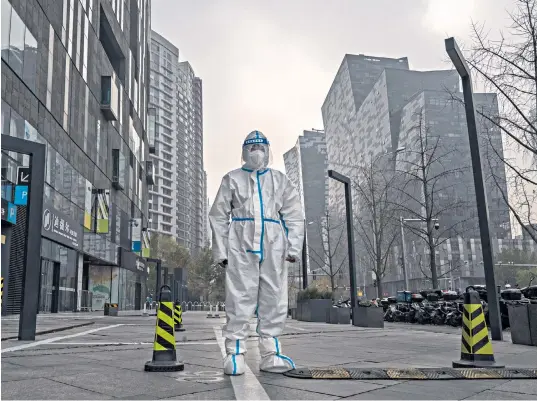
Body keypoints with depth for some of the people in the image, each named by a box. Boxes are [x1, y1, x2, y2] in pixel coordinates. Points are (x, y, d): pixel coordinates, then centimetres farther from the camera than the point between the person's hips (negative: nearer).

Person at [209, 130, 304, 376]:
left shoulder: (280, 180, 19)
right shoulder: (232, 179, 13)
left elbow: (294, 215, 12)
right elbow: (218, 216, 7)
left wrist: (293, 247, -1)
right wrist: (220, 250, -2)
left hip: (273, 248, 3)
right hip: (241, 247, -2)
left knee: (274, 302, 2)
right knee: (240, 300, -5)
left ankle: (270, 355, 9)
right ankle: (235, 353, 1)